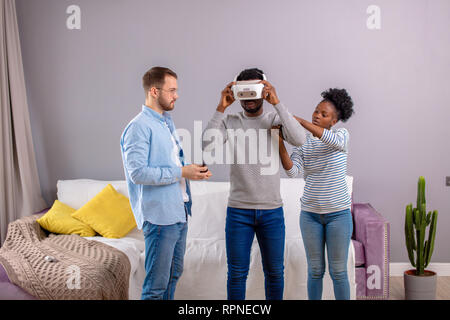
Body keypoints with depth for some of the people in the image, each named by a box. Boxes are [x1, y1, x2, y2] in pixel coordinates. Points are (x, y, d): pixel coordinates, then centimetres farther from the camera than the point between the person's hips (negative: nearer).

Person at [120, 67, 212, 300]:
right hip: (159, 216, -9)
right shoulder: (139, 127, -14)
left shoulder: (167, 123, 16)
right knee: (157, 284, -2)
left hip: (179, 213, 9)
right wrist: (181, 172, -20)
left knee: (173, 274, 19)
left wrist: (192, 171, 6)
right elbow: (137, 173, -22)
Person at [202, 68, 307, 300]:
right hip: (238, 211, 0)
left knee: (274, 271, 13)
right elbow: (207, 146, -16)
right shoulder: (229, 121, 1)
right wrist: (221, 108, -17)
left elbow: (299, 139, -19)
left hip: (272, 210, 1)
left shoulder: (275, 119, 1)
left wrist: (277, 103, -20)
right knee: (237, 273, 7)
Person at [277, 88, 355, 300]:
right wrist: (280, 143, -27)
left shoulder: (342, 135, -4)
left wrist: (299, 120, -34)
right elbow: (292, 171, -13)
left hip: (338, 213, -2)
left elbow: (334, 140, -30)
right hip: (310, 213, 2)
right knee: (315, 270, 12)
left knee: (338, 272, 6)